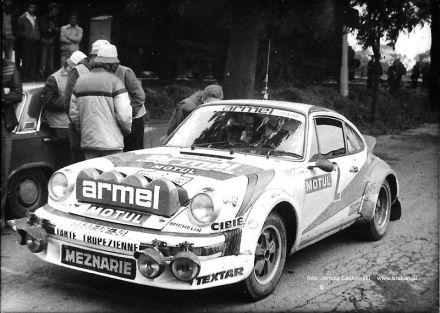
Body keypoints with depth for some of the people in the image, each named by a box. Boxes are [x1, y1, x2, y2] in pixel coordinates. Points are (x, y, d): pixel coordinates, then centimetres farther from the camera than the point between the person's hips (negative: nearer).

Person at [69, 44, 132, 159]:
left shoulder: (80, 81, 10)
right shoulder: (115, 82, -6)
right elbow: (124, 114, -11)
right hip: (111, 141, -5)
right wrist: (127, 129, 7)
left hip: (87, 141, 5)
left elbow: (73, 113, 12)